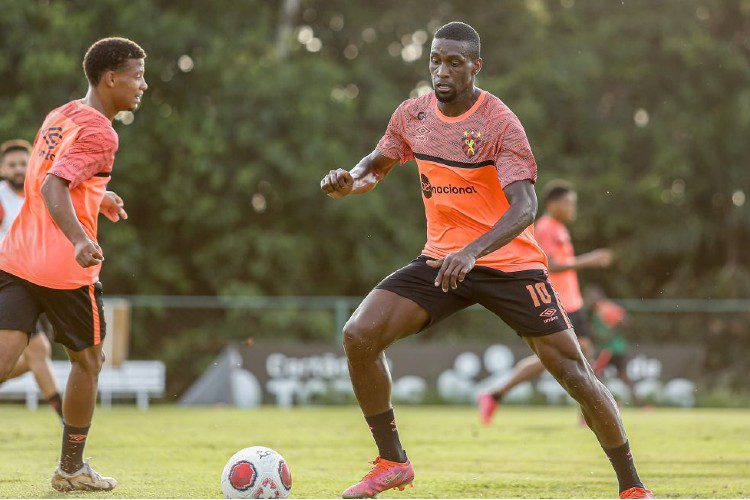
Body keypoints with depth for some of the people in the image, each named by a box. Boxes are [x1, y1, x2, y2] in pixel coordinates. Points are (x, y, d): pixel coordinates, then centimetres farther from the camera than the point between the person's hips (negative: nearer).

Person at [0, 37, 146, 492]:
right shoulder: (99, 131, -11)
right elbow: (52, 187, -23)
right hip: (66, 269, -7)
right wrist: (80, 240, -38)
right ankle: (72, 468, 25)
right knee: (89, 360, 14)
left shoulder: (58, 117, 16)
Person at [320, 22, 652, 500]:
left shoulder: (501, 124, -18)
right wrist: (350, 181, -6)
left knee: (573, 372, -9)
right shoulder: (413, 114, 0)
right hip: (441, 260, 5)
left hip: (509, 263, -5)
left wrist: (472, 252, -43)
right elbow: (378, 164, 18)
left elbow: (525, 207, -28)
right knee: (359, 335, -13)